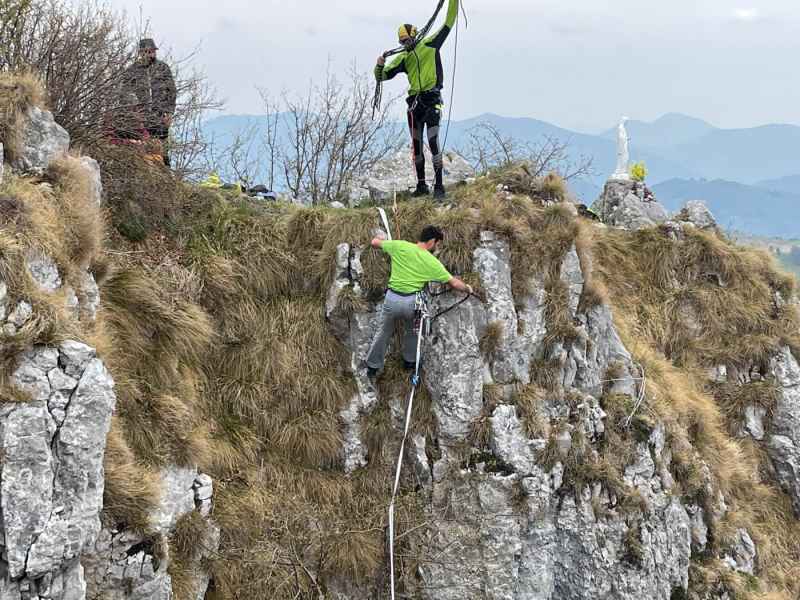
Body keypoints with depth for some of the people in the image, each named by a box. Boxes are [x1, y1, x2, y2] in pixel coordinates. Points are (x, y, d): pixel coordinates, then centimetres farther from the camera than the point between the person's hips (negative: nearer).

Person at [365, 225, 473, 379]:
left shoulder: (400, 246, -4)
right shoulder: (432, 262, -4)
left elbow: (375, 242, 7)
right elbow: (454, 283, 2)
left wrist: (381, 238, 31)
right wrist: (468, 289, 22)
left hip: (392, 298, 1)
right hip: (411, 302, -1)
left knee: (385, 332, 18)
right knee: (412, 330, 28)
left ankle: (372, 367, 27)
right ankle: (409, 360, 44)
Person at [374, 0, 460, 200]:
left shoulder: (431, 44, 4)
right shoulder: (403, 58, 13)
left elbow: (448, 23, 5)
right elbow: (382, 76, 11)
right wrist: (379, 65, -10)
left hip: (432, 99, -5)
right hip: (414, 102, 5)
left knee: (433, 142, -14)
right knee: (416, 145, 9)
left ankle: (439, 186, -13)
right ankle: (421, 185, 18)